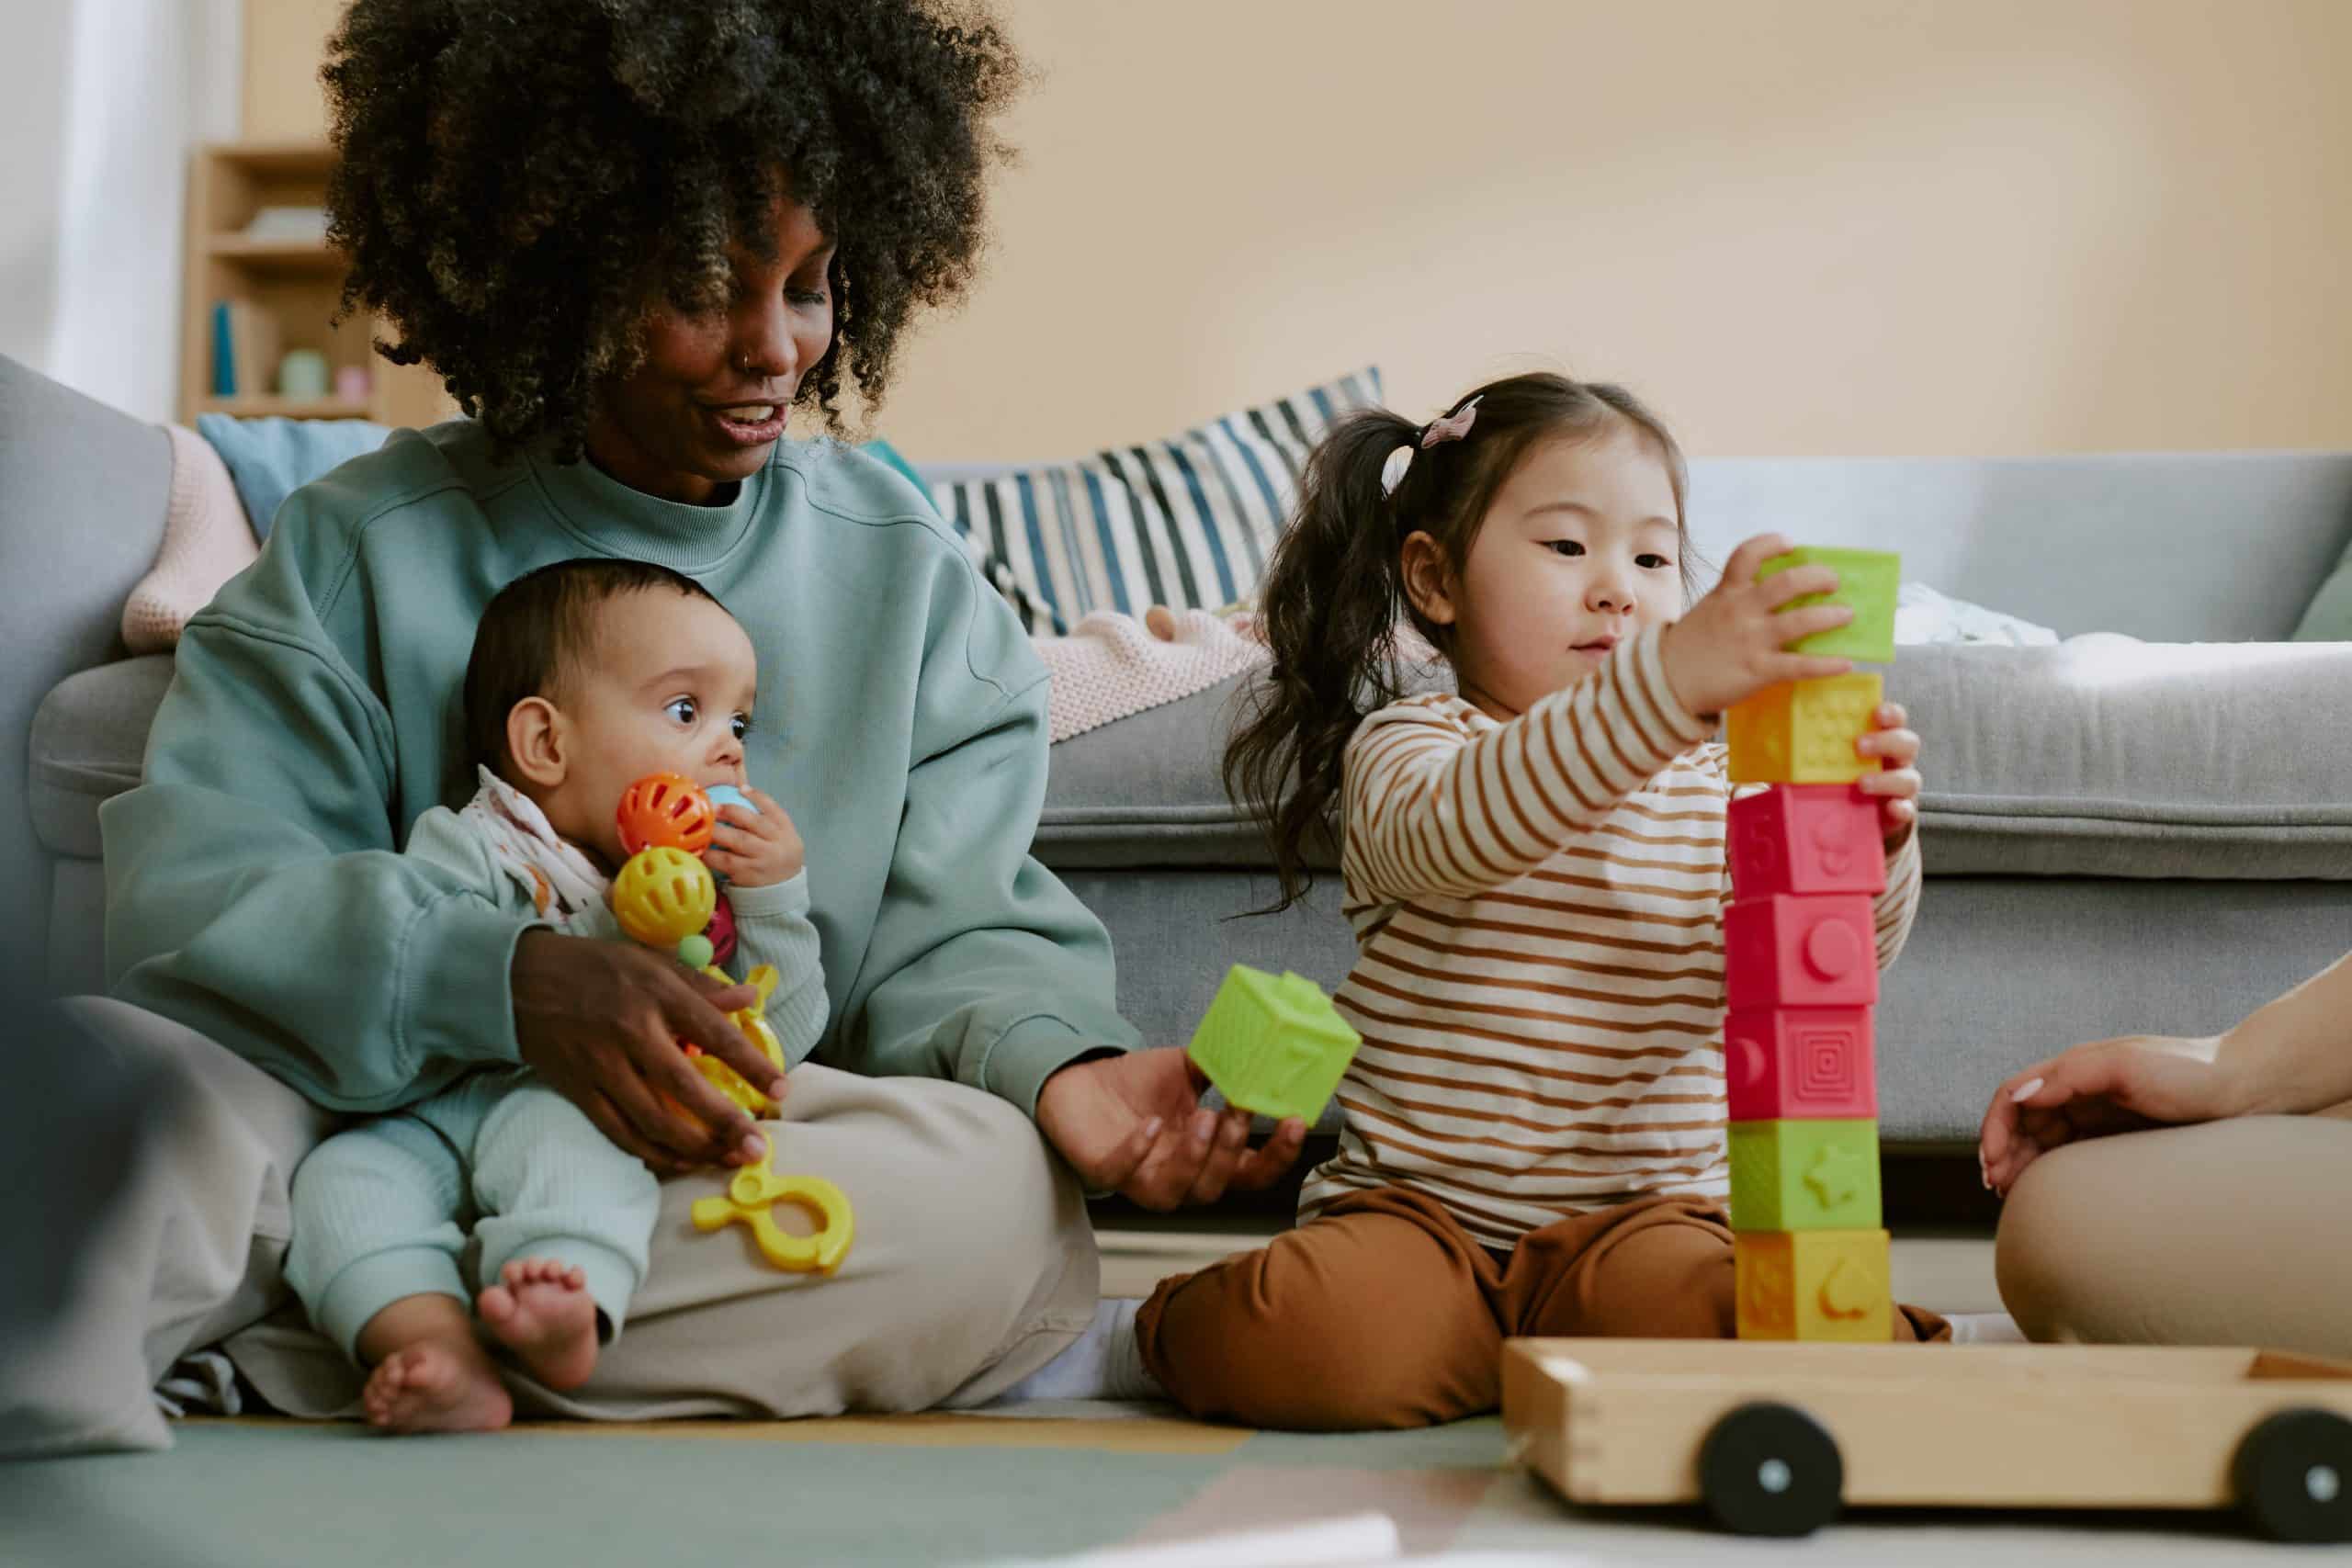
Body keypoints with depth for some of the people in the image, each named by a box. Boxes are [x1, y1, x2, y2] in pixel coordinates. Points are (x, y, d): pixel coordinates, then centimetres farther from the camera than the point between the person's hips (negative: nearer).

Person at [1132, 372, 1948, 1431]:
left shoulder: (1714, 780, 12)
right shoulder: (1407, 746, -2)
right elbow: (1455, 830, -28)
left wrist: (1871, 839, -26)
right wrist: (1676, 675, -44)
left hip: (1645, 1213, 2)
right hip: (1416, 1209, -1)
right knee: (1295, 1346, -30)